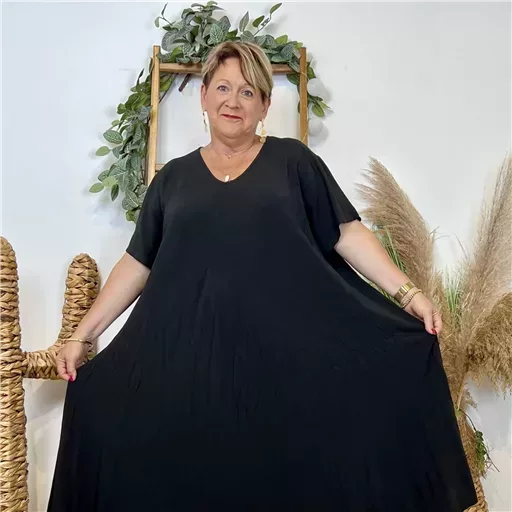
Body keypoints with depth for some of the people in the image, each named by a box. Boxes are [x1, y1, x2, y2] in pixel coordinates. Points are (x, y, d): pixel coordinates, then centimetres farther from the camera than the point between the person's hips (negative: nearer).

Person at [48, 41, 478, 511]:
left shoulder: (292, 160, 7)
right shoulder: (174, 177, 13)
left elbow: (348, 234, 2)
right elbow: (137, 264, 11)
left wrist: (408, 293, -10)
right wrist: (82, 335, 7)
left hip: (284, 350, -1)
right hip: (191, 356, 2)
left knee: (286, 474, 3)